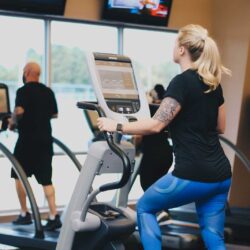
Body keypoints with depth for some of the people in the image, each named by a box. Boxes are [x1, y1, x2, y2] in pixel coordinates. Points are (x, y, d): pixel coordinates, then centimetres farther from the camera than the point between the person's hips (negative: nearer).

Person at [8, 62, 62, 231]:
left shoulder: (23, 91, -9)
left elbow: (19, 111, -25)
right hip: (45, 139, 5)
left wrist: (13, 122, -7)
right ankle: (54, 216, -4)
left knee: (19, 176, 11)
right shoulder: (48, 92, 8)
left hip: (27, 139, -5)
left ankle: (25, 214, 12)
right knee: (46, 179, 6)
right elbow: (54, 114, 13)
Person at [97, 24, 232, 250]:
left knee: (145, 207, 16)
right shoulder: (214, 84, 12)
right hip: (221, 174, 8)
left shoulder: (182, 82, -12)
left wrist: (116, 126, -7)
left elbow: (155, 125, -17)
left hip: (193, 174, -7)